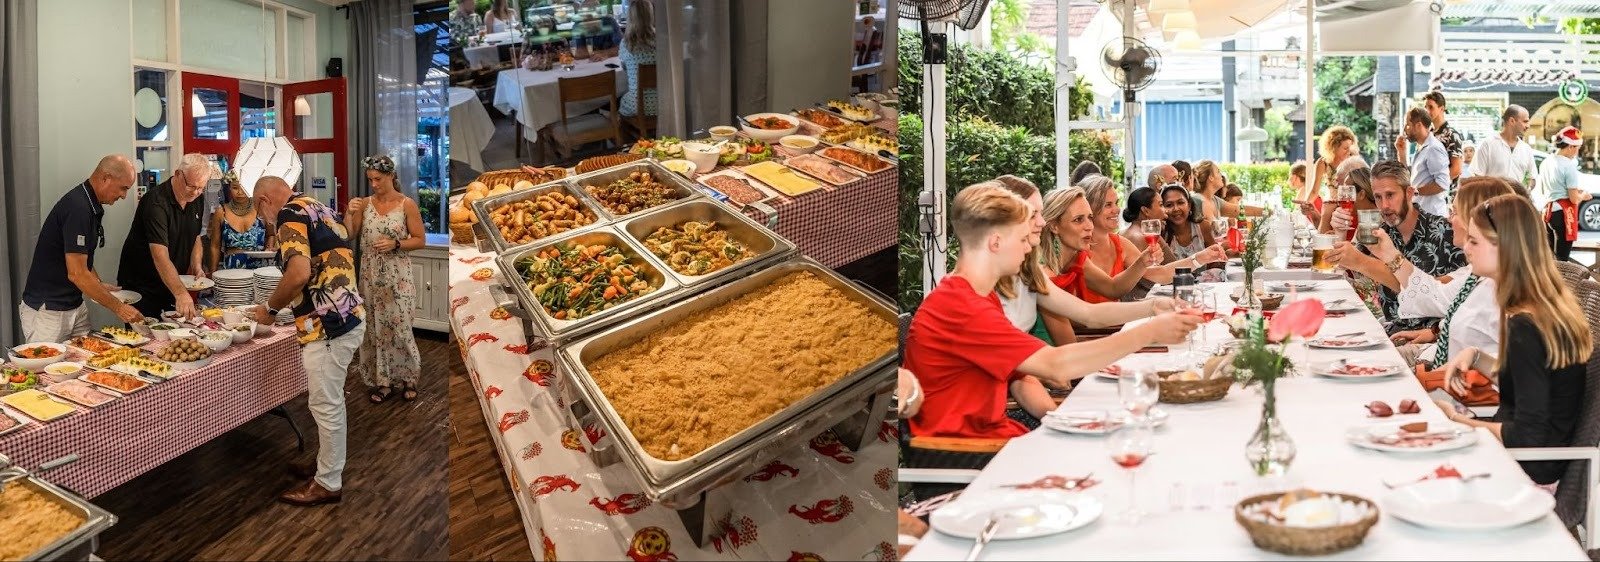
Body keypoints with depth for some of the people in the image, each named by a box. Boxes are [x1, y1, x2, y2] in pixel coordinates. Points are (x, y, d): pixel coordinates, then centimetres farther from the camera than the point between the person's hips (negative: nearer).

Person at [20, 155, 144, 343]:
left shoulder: (92, 206, 8)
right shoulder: (77, 208, -22)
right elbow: (76, 273, -25)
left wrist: (100, 285, 10)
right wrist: (118, 307, -21)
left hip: (75, 305, 9)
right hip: (47, 311, -9)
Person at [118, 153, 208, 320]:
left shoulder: (197, 200, 0)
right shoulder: (156, 203, -25)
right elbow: (160, 255, -34)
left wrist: (197, 266, -4)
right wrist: (180, 294, -43)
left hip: (173, 284, 7)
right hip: (141, 286, -7)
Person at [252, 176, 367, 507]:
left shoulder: (290, 213, -10)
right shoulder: (320, 210, 18)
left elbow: (299, 273, -23)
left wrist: (271, 308, -8)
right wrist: (284, 305, 27)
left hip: (328, 325, -10)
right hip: (343, 318, 10)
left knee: (325, 404, 0)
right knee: (327, 401, 20)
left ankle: (328, 483, 10)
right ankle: (327, 466, 33)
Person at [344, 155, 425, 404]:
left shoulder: (407, 204, -6)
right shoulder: (365, 203, 4)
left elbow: (420, 240, -5)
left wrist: (395, 244, -19)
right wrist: (349, 213, -12)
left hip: (397, 276, -4)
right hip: (370, 276, 4)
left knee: (400, 328, -1)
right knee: (376, 328, 7)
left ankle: (408, 379, 15)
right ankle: (382, 380, 17)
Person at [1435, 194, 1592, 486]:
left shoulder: (1525, 327, -26)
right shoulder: (1551, 306, 2)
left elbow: (1529, 436, -25)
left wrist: (1457, 420, -13)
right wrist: (1476, 358, 2)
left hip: (1533, 470, -8)